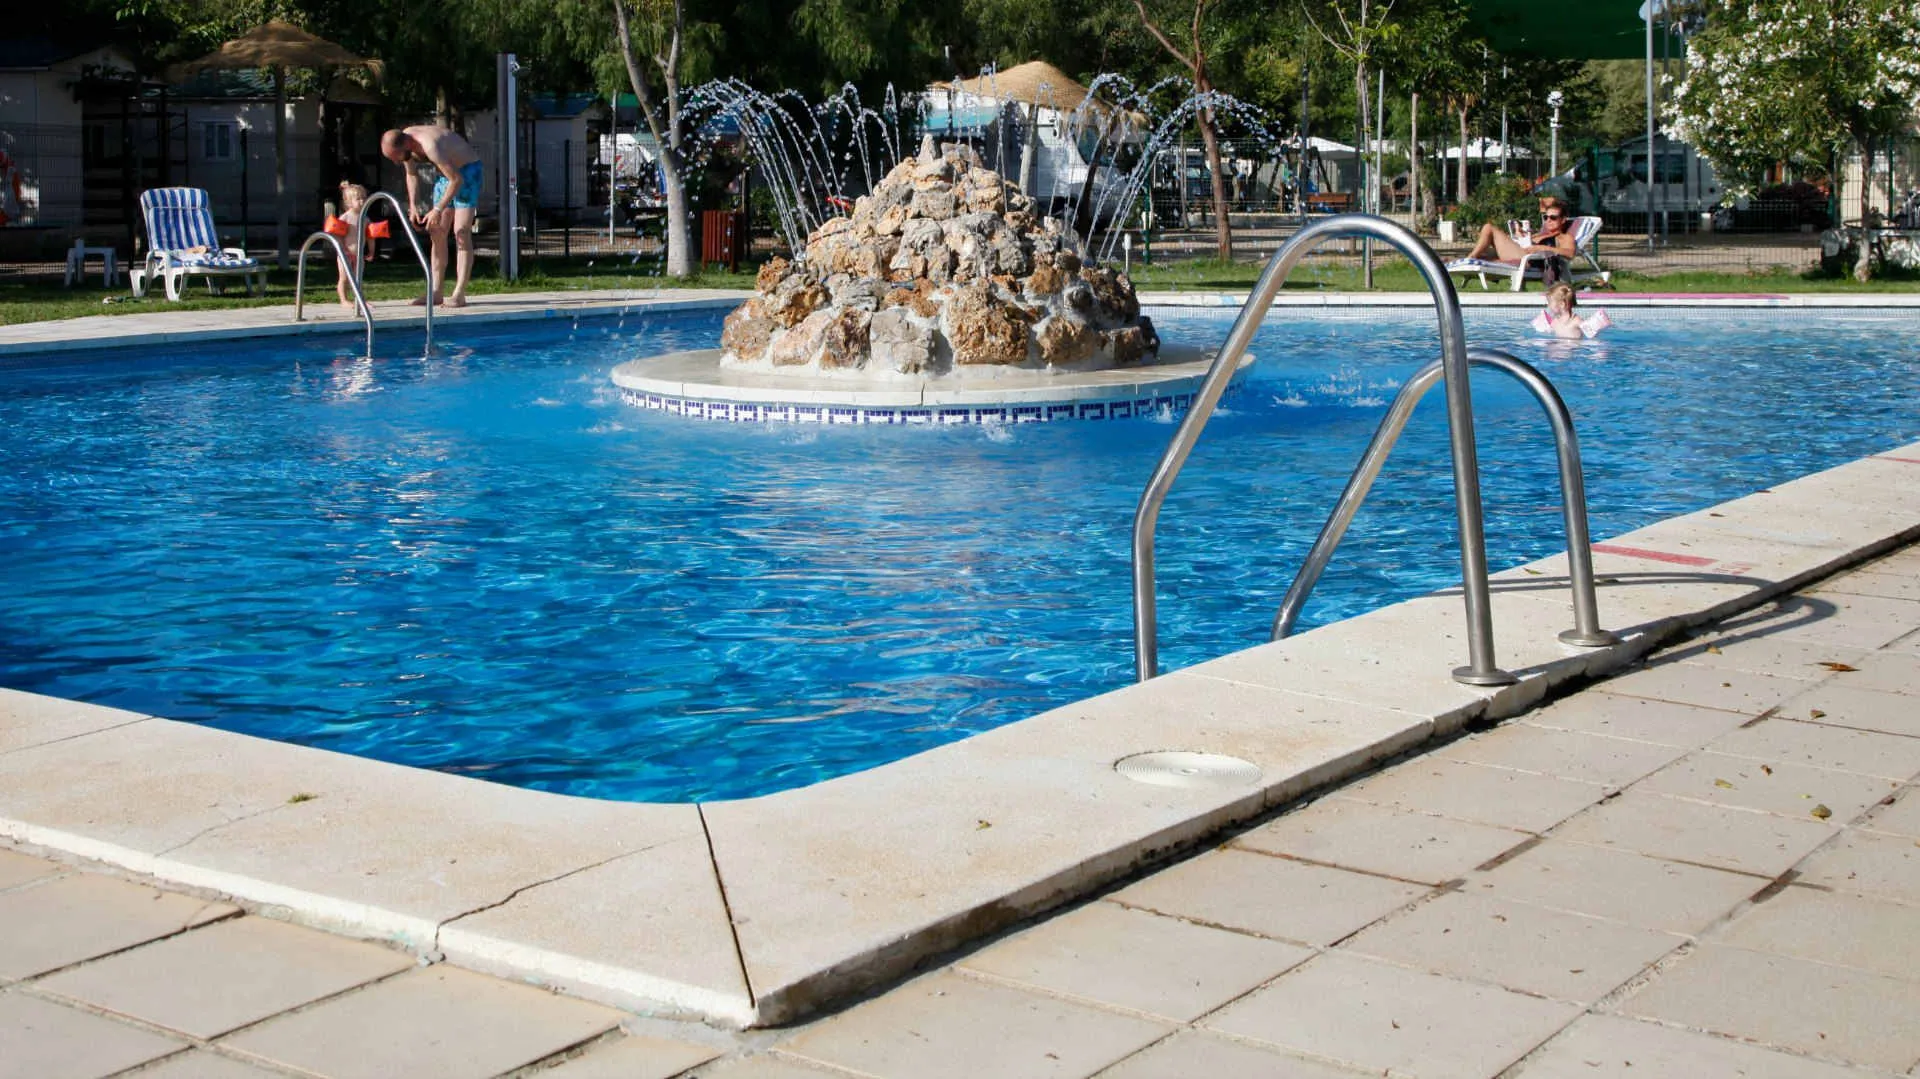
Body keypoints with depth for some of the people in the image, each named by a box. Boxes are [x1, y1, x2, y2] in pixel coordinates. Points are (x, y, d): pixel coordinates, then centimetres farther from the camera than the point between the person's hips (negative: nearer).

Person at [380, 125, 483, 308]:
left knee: (461, 232, -16)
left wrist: (438, 210, -29)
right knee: (437, 232, 4)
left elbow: (457, 180, -32)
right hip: (446, 172, 8)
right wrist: (413, 206, 0)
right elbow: (411, 175, 11)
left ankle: (459, 294, -19)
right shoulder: (403, 144, -9)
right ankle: (436, 291, 7)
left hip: (467, 171, -8)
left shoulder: (430, 145, -36)